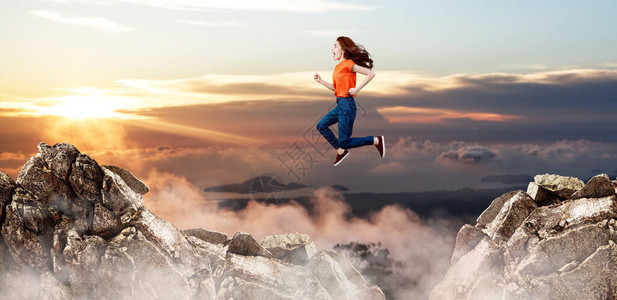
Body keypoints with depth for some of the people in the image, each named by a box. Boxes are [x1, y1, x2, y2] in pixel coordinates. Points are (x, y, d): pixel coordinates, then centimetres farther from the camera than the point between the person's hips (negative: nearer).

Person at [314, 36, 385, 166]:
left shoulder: (348, 64, -14)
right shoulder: (338, 66, 13)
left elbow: (371, 73, -19)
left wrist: (357, 89, -20)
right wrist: (320, 81, 15)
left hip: (347, 105, -9)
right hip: (340, 105, 9)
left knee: (345, 143, -6)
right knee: (321, 126, 15)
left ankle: (376, 140, 3)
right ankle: (341, 151, 23)